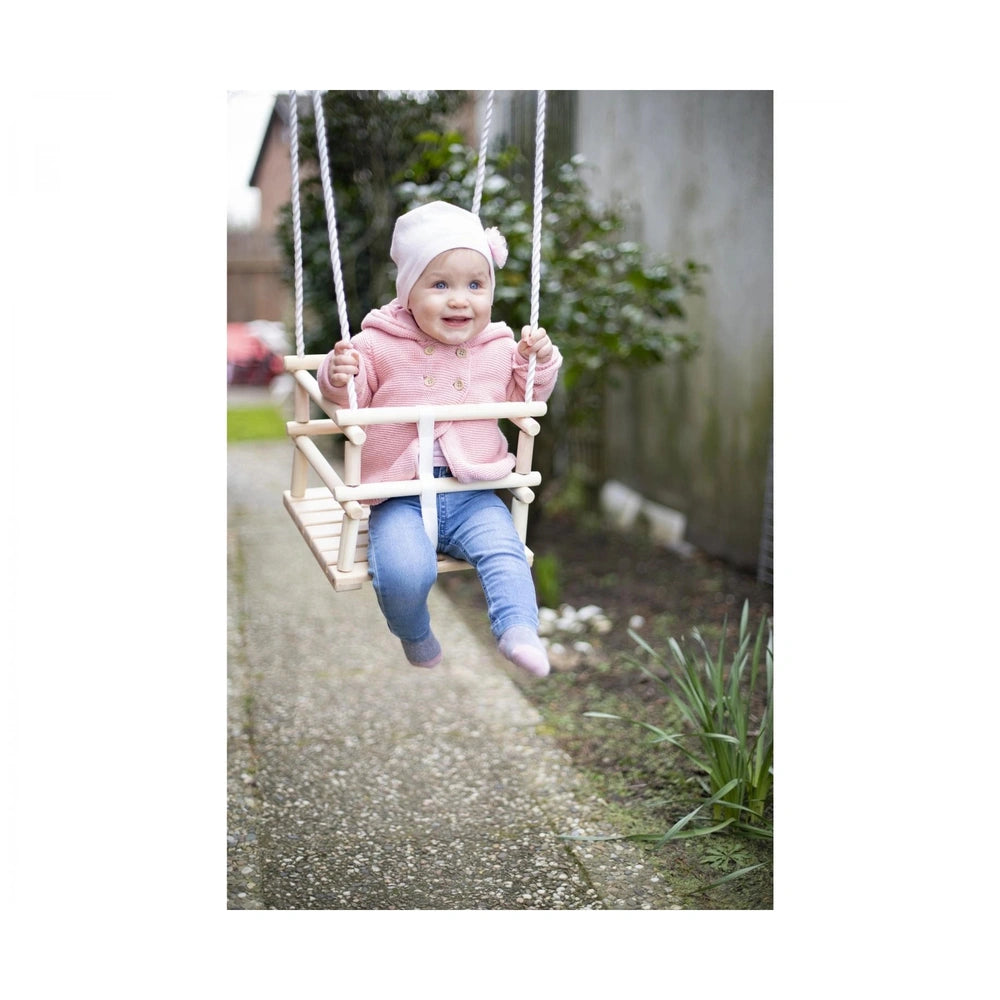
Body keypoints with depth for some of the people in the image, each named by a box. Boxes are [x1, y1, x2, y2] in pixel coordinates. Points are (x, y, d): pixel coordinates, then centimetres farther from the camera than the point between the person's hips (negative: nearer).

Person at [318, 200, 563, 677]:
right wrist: (339, 376, -20)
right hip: (402, 498, -2)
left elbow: (522, 398, 22)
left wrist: (538, 362, 3)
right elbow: (350, 396, 4)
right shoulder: (379, 346, -2)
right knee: (402, 571, -23)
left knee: (504, 552, -24)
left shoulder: (499, 348, 7)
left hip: (474, 496, 2)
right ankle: (413, 634, 7)